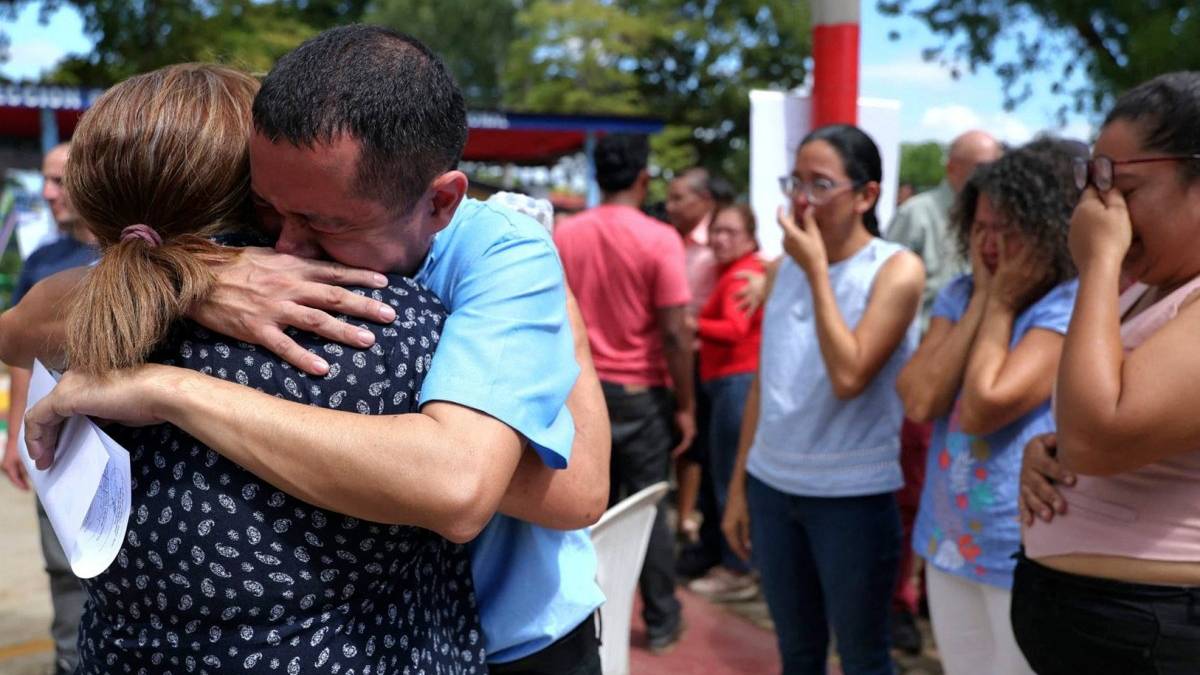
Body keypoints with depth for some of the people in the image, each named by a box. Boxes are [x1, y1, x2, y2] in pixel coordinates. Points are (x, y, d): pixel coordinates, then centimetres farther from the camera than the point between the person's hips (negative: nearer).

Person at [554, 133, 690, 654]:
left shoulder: (564, 235, 0)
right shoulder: (659, 238, -12)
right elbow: (674, 333, -14)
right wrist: (685, 404, -5)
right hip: (641, 392, -3)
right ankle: (661, 622, 18)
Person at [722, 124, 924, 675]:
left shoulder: (896, 268, -9)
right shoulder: (787, 266, 8)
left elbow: (849, 376, -21)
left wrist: (817, 270, -17)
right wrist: (738, 484, 11)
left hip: (852, 495, -5)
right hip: (771, 485, 5)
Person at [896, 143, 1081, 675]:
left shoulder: (1072, 306, -16)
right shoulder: (958, 295, 4)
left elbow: (984, 406, -26)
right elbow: (918, 402, -11)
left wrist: (1001, 304, -15)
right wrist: (982, 299, -10)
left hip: (1027, 552, -6)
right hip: (950, 541, 6)